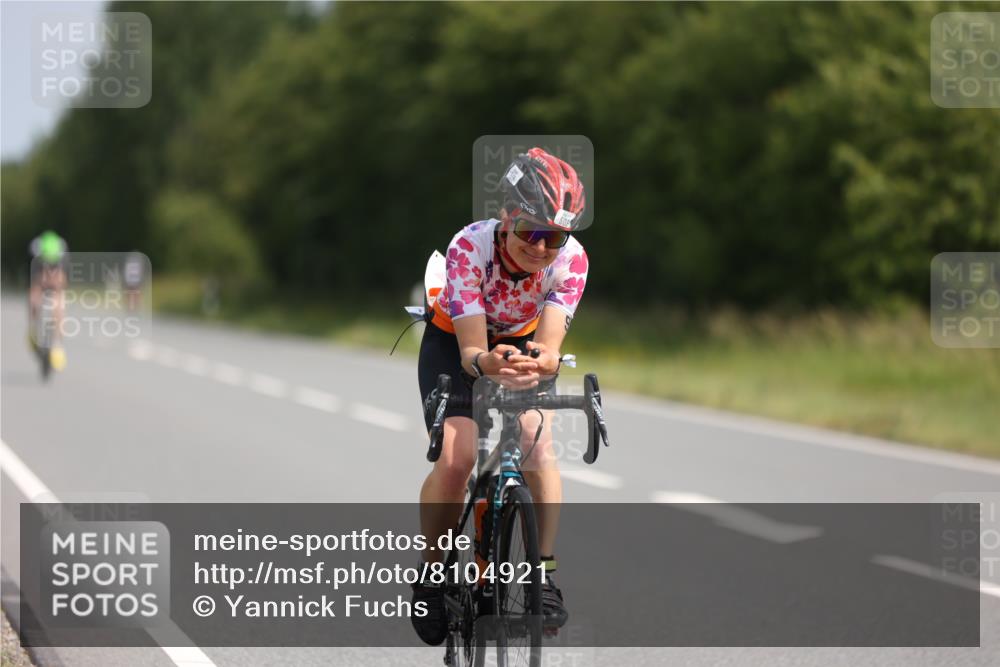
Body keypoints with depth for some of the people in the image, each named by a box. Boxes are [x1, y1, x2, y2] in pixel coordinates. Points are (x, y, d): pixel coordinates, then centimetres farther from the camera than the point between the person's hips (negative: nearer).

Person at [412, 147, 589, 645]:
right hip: (453, 343, -2)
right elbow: (471, 350, -38)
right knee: (456, 455, -22)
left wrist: (542, 361, -62)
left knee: (538, 445, -24)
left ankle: (544, 573, -14)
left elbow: (549, 341, -38)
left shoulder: (571, 259, -28)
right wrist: (489, 363, -62)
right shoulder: (470, 247, -34)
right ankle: (431, 575, -2)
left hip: (521, 344, 2)